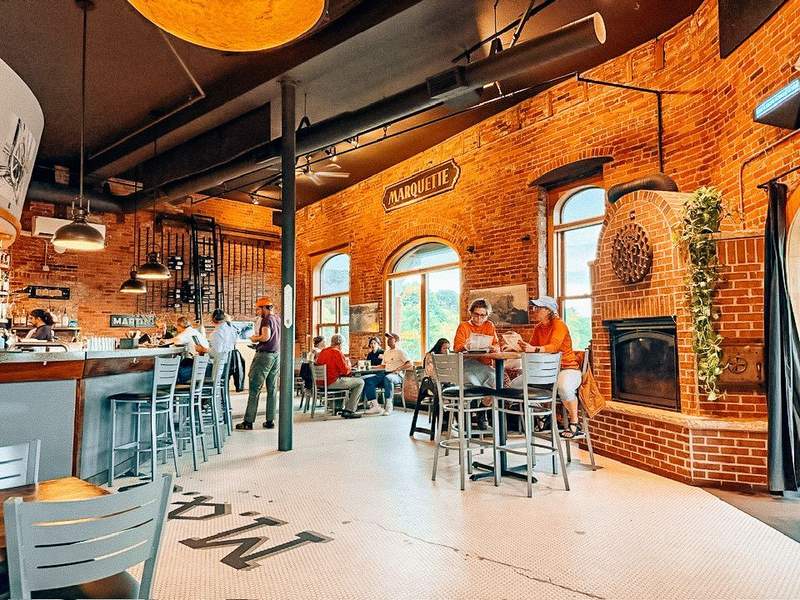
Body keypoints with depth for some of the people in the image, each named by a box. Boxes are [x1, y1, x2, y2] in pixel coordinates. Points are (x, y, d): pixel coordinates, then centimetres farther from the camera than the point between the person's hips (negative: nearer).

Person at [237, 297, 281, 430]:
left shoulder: (267, 319, -10)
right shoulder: (278, 319, 14)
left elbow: (266, 336, -22)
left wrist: (255, 338, -5)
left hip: (265, 355, -8)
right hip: (277, 355, 8)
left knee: (254, 389, -1)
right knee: (272, 389, 9)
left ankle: (248, 421, 2)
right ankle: (270, 420, 12)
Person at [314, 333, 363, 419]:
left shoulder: (323, 351, 11)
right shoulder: (337, 352, -13)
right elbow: (345, 371, -15)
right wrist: (348, 364, 9)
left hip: (322, 382, 9)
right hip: (332, 382, -9)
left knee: (348, 379, 32)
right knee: (360, 382, 0)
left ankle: (346, 407, 29)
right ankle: (349, 410, -1)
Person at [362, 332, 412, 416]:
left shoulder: (400, 351, 4)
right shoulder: (386, 352, 27)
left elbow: (410, 364, -7)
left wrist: (397, 369, -16)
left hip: (396, 375, -7)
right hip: (384, 374, 7)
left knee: (387, 378, -42)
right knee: (367, 379, -17)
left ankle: (388, 407, -35)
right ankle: (375, 406, -22)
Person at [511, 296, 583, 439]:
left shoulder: (559, 324, -13)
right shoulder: (538, 328, 9)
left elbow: (554, 346, -30)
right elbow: (531, 347, 0)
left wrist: (533, 349, -43)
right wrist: (522, 347, -21)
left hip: (567, 369, -8)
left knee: (563, 387, -41)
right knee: (515, 384, -2)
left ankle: (574, 423, -15)